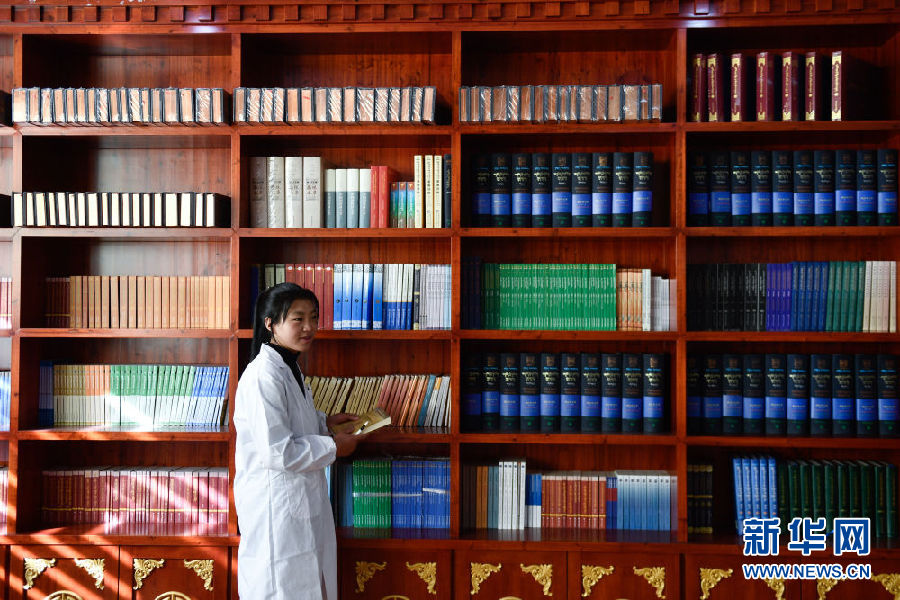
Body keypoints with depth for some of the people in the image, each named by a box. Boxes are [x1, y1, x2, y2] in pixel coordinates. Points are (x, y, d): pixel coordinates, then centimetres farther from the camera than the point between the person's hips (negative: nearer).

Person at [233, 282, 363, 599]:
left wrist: (325, 422, 10)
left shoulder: (290, 368, 9)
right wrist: (333, 447, -16)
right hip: (276, 510, -10)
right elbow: (276, 451, -26)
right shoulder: (263, 376, -23)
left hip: (303, 500, 10)